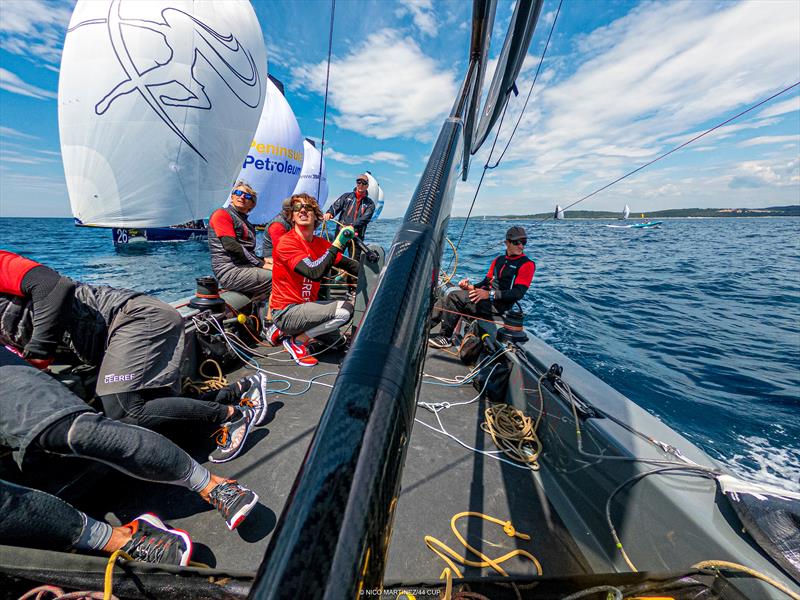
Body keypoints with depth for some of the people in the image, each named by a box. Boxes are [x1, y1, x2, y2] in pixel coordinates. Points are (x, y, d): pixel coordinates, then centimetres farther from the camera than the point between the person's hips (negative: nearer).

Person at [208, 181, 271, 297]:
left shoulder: (247, 223, 28)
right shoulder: (222, 214, 4)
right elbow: (230, 245, -11)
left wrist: (264, 259, -1)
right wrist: (261, 264, -15)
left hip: (246, 267, 8)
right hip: (230, 271, -8)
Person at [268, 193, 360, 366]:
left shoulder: (321, 243, 4)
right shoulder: (287, 243, -17)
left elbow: (348, 264, 7)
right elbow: (315, 273, -31)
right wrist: (337, 244, -30)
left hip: (305, 306, 8)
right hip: (286, 311, -8)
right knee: (345, 310, -23)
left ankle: (282, 331, 19)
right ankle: (297, 341, -6)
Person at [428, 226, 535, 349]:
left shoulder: (527, 264, -3)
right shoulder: (499, 260, 18)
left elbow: (518, 294, -14)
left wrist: (490, 294, -22)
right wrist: (472, 287, -2)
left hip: (498, 304, -7)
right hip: (487, 298, 7)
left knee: (454, 297, -21)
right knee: (447, 301, -8)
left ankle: (445, 337, -12)